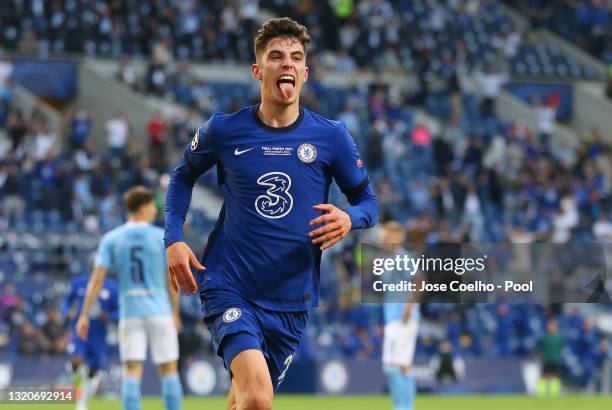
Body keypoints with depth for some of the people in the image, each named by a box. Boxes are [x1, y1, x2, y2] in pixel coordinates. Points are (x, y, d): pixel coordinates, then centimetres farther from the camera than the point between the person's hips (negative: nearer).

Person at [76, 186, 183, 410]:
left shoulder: (111, 239, 3)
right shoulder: (162, 237, -1)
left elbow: (97, 279, -3)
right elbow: (171, 280, 2)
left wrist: (84, 315, -1)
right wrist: (175, 314, 14)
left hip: (129, 313, 1)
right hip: (159, 311, -1)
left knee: (132, 372, -1)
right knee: (169, 370, 6)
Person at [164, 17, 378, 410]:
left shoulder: (331, 136, -2)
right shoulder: (224, 130, -3)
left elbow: (368, 201, 7)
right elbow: (183, 176, 15)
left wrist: (349, 218, -17)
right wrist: (174, 240, 2)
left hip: (290, 298, 3)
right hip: (229, 287, -3)